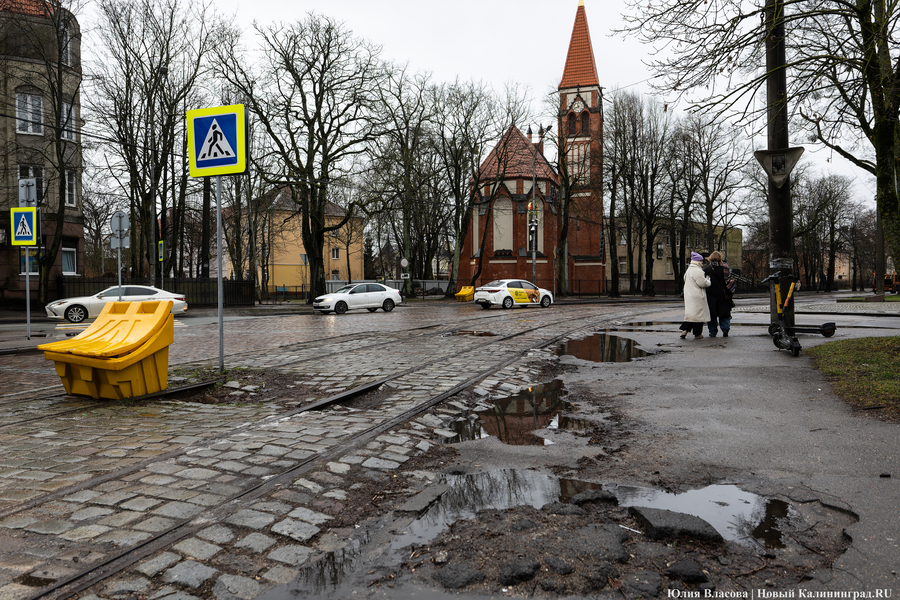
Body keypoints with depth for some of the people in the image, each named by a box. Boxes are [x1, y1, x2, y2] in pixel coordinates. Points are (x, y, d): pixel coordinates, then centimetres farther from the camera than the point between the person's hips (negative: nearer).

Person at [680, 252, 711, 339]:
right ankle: (697, 334, 7)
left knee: (690, 312, 11)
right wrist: (709, 281, 3)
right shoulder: (697, 271, -17)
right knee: (698, 313, 0)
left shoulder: (688, 270, 14)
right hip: (697, 296, -9)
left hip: (689, 295, 9)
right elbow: (703, 283, -19)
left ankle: (684, 330, 1)